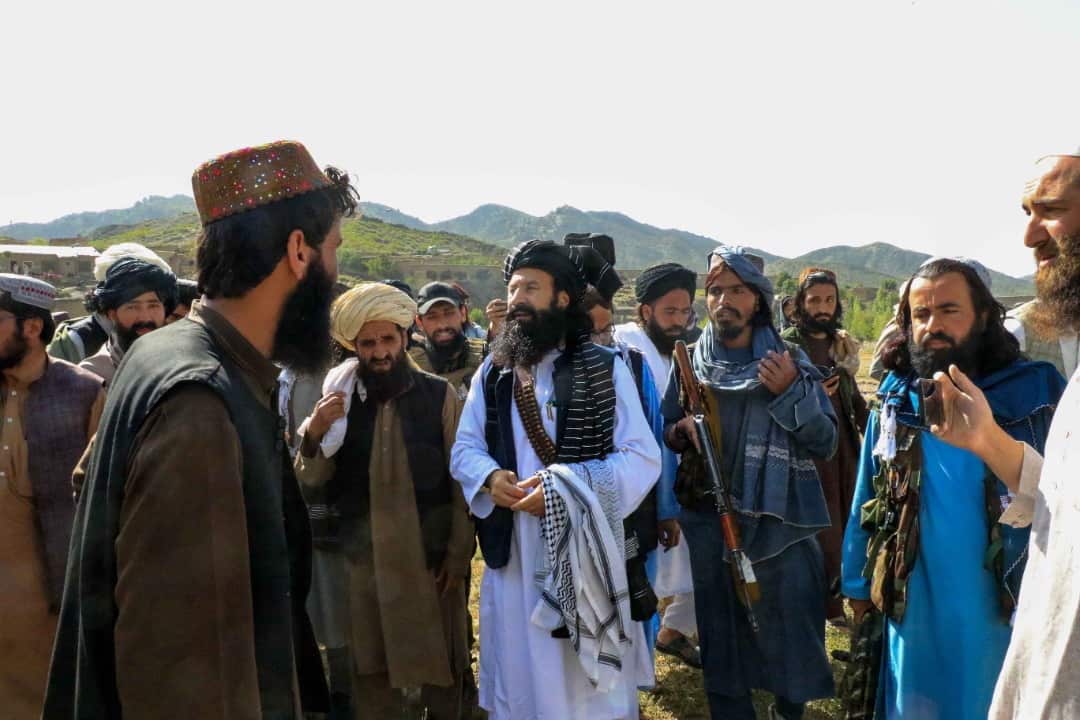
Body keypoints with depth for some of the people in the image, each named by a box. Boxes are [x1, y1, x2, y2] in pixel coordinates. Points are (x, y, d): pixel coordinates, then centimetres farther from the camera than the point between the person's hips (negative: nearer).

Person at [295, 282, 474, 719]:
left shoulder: (439, 394, -6)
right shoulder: (339, 399, 1)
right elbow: (312, 480, -1)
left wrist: (458, 554, -7)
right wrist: (313, 434, -20)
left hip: (432, 555, -2)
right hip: (365, 558, 2)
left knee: (441, 665, 14)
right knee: (371, 671, 15)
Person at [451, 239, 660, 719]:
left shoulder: (605, 370, -5)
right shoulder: (491, 372, 8)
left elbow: (643, 459, -11)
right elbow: (463, 450, 8)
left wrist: (563, 487, -22)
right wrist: (489, 477, -15)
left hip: (586, 551, -3)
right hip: (512, 551, 4)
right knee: (518, 675, 16)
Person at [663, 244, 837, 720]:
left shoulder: (789, 361, -2)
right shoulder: (690, 363, 3)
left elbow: (825, 443, -5)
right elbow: (665, 432, 13)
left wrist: (791, 392, -19)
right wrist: (681, 432, -10)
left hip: (780, 519, -2)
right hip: (708, 518, 2)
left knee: (789, 626, 6)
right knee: (721, 631, 12)